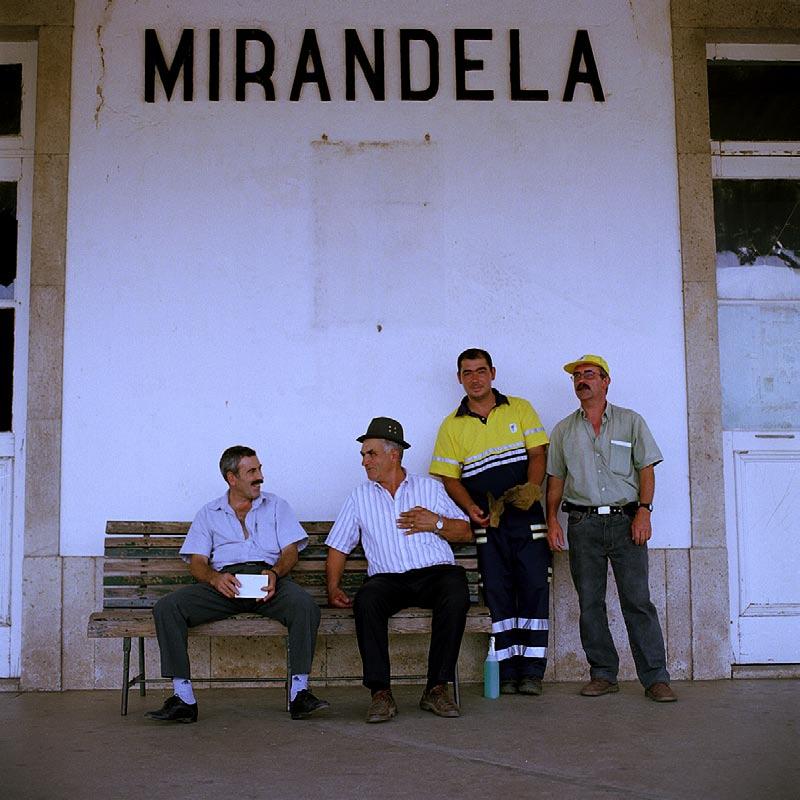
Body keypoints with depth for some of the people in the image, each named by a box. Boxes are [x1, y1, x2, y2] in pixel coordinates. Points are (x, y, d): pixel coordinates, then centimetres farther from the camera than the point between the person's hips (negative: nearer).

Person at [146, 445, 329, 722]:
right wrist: (215, 578, -15)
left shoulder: (276, 506, 22)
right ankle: (183, 697, -24)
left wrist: (275, 572, -14)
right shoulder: (209, 513, 21)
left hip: (269, 578, 0)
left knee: (305, 605, -34)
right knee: (166, 608, -24)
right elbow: (197, 562, 10)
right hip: (224, 581, 1)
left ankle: (299, 692, -30)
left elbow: (291, 550, 11)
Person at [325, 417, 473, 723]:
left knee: (456, 596, -34)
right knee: (366, 601, -34)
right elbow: (338, 546, 19)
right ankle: (381, 693, -30)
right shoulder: (360, 496, 22)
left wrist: (436, 523, -1)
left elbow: (466, 532, 17)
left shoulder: (430, 487, 19)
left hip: (435, 571, 0)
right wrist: (333, 588, 4)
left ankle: (437, 688, -25)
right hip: (387, 578, 1)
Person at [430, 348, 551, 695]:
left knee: (534, 589, -3)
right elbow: (449, 477, 5)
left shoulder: (520, 409, 9)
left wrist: (532, 487, -16)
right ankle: (507, 671, 7)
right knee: (498, 594, 1)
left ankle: (532, 670, 3)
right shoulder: (452, 426, 8)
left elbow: (538, 452, 3)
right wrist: (471, 507, -11)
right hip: (487, 522, 0)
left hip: (527, 515, 0)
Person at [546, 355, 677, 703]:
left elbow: (646, 469, 4)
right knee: (590, 603, 3)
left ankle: (655, 678, -3)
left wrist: (643, 511, -7)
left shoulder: (630, 422, 8)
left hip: (626, 520, -2)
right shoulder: (563, 430, 14)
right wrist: (551, 519, 2)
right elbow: (555, 479, 14)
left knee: (638, 601, -6)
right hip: (583, 524, 3)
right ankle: (603, 674, 12)